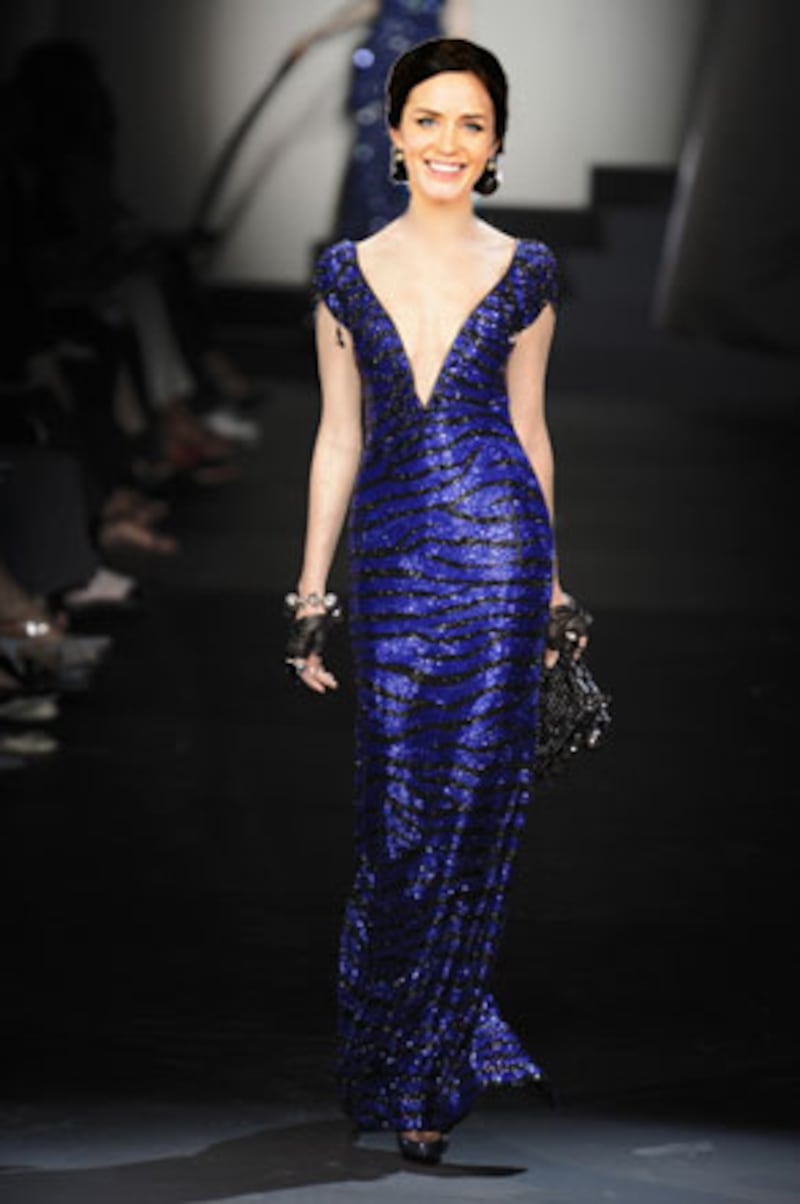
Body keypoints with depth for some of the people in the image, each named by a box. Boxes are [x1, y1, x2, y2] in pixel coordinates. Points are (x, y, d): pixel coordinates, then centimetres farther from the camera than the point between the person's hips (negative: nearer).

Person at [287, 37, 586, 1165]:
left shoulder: (523, 274, 5)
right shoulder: (347, 273, 7)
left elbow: (528, 428, 11)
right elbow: (338, 438, 9)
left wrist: (548, 580, 12)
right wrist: (311, 593, 7)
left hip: (495, 550, -1)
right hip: (390, 555, 1)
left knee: (471, 803, -2)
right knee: (398, 808, -1)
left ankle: (425, 1081, 6)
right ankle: (405, 1062, 16)